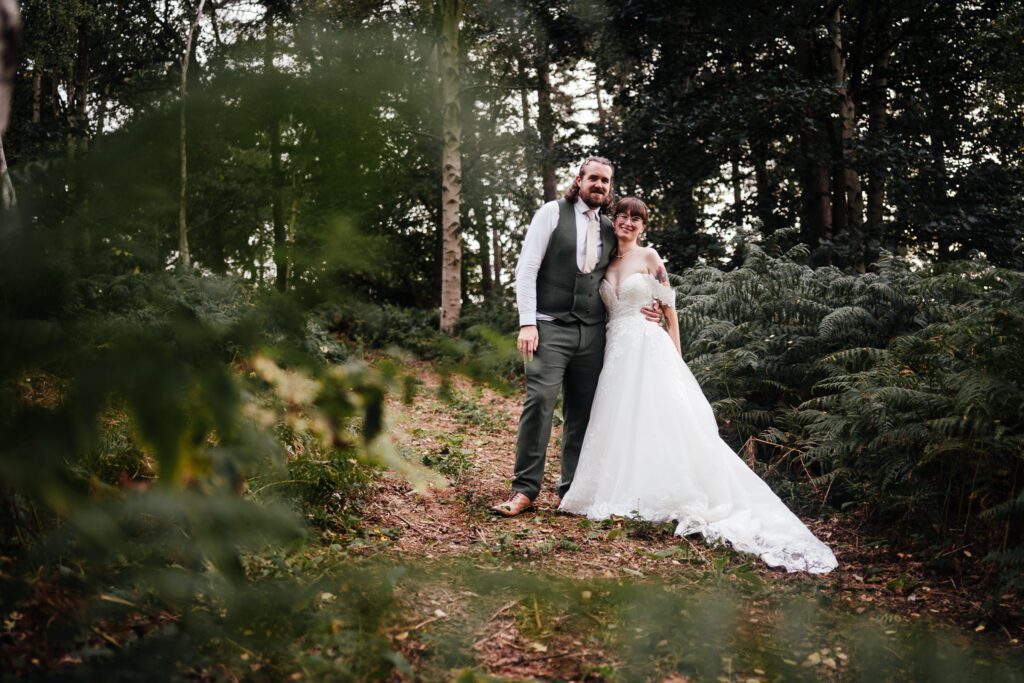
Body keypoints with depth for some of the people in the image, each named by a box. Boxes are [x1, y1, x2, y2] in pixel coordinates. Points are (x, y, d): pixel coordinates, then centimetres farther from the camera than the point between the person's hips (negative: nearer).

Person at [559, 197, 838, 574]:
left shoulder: (649, 257, 0)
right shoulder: (608, 262, 13)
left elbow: (669, 307, 0)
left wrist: (676, 356, -4)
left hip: (649, 348, -5)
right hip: (617, 351, 5)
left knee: (660, 421, -8)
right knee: (620, 422, 3)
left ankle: (682, 499, -4)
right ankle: (627, 495, 10)